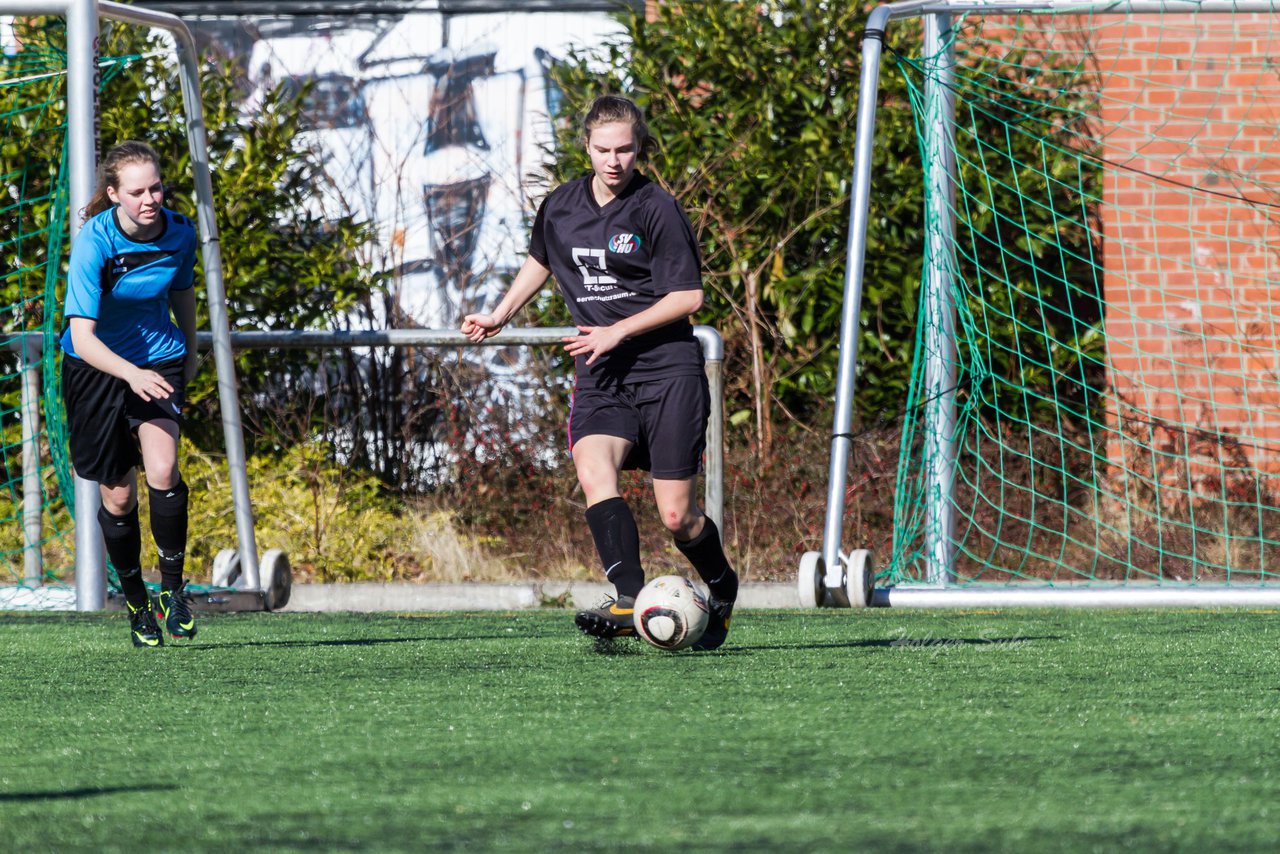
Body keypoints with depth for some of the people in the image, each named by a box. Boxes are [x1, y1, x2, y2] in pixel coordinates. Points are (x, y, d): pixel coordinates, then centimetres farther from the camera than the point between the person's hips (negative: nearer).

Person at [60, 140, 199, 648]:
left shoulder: (179, 233, -12)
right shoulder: (94, 243, -25)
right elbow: (83, 338, -31)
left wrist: (189, 355, 24)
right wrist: (132, 374, -47)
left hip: (159, 360, 2)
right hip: (96, 367, -2)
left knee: (162, 470, -23)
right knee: (118, 496, 3)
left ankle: (172, 588, -6)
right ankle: (137, 604, 23)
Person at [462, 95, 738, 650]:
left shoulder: (656, 209, -8)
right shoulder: (561, 207, 9)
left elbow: (688, 296, -9)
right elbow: (541, 261, 31)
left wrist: (619, 331, -14)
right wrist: (500, 316, 24)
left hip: (666, 369, -4)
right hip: (599, 375, 4)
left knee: (676, 516, -3)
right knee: (593, 474, -27)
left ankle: (722, 588, 28)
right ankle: (630, 602, -35)